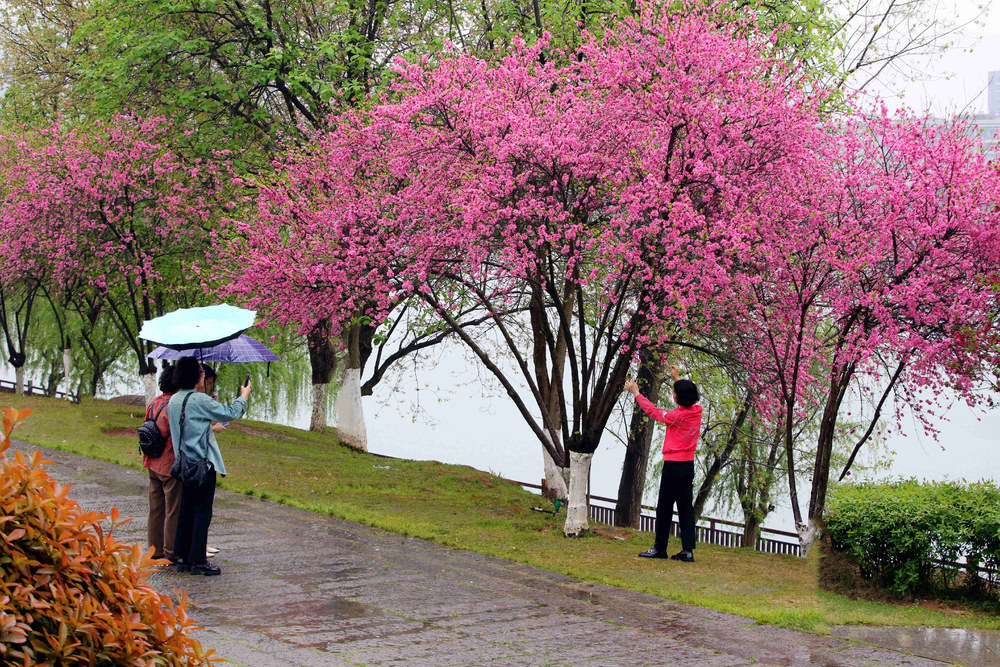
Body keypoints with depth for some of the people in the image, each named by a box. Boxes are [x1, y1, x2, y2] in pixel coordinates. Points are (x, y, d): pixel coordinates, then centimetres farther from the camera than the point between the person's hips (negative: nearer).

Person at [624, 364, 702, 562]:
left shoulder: (677, 416, -17)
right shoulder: (697, 411, 1)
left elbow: (652, 411, -4)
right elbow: (689, 397, 25)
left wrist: (636, 392, 8)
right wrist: (677, 378, 35)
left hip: (673, 465, -7)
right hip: (689, 465, 7)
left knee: (665, 507, 2)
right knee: (685, 506, 7)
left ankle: (660, 548, 9)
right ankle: (687, 550, 4)